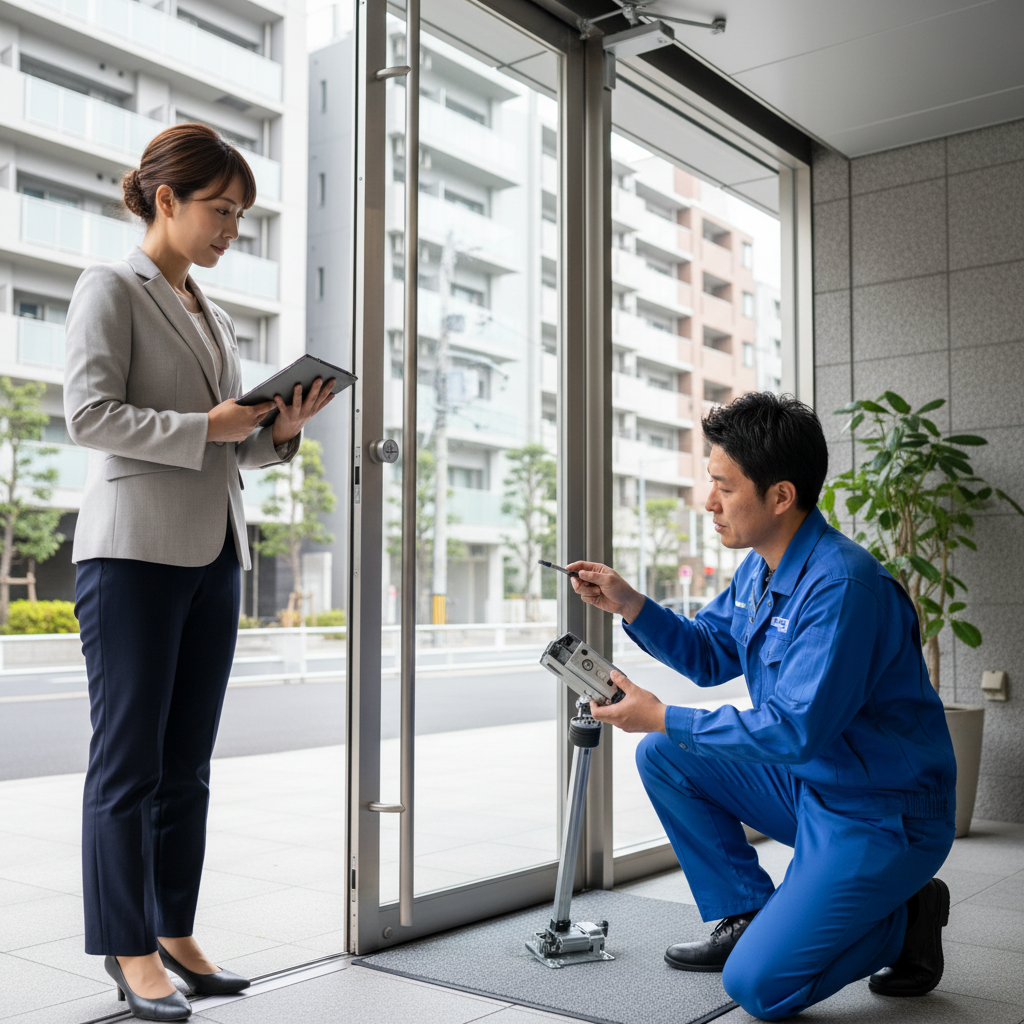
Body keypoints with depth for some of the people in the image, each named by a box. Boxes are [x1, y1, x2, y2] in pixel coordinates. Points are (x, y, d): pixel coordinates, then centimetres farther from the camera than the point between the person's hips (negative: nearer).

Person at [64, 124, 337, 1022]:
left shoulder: (211, 315, 20)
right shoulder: (112, 289, -1)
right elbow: (88, 415, -12)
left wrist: (281, 430, 1)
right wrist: (208, 425, -17)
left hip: (214, 554, 7)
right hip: (135, 550, -7)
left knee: (188, 764, 10)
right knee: (129, 760, 0)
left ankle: (176, 937, 19)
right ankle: (131, 952, 9)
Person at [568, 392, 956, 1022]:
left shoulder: (841, 585, -27)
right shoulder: (759, 567, 3)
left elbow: (795, 731, -29)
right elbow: (709, 655, 13)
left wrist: (663, 718, -24)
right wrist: (629, 605, -2)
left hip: (881, 816, -9)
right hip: (805, 783, 9)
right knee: (663, 757, 2)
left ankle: (905, 918, 8)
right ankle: (746, 917, 12)